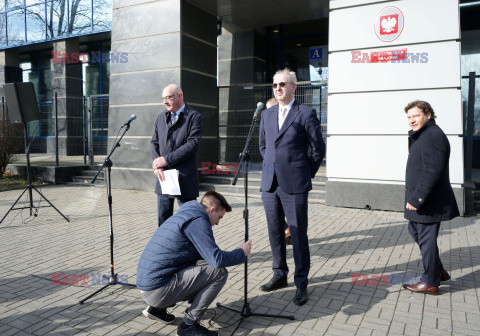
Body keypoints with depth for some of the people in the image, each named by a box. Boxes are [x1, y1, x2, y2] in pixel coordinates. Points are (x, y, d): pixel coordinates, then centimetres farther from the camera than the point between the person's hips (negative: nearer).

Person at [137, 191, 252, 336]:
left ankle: (156, 308, 19)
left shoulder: (182, 216, 19)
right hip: (158, 290, -10)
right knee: (220, 272, -9)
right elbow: (217, 260, -20)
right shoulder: (198, 221, -12)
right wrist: (241, 252, -2)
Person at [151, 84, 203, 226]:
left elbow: (192, 145, -14)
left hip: (185, 179, -5)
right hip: (163, 177, 6)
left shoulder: (194, 117, -4)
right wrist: (157, 165, -7)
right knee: (163, 220, 14)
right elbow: (154, 142, 11)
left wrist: (166, 160, -16)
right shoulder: (161, 117, 15)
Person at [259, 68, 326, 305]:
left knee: (298, 235, 1)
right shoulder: (267, 115, 13)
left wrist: (307, 174, 4)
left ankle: (301, 284, 15)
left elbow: (318, 148, -1)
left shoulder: (306, 114, -4)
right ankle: (280, 275, 30)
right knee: (275, 233, 13)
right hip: (270, 184, 6)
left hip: (294, 186, -5)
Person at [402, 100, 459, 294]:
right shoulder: (421, 136, 15)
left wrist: (416, 198, -24)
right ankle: (438, 271, 34)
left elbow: (433, 172, -26)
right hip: (420, 199, 11)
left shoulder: (433, 136, -19)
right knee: (415, 230, 21)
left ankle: (430, 283, 15)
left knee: (426, 238, -1)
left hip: (430, 203, -11)